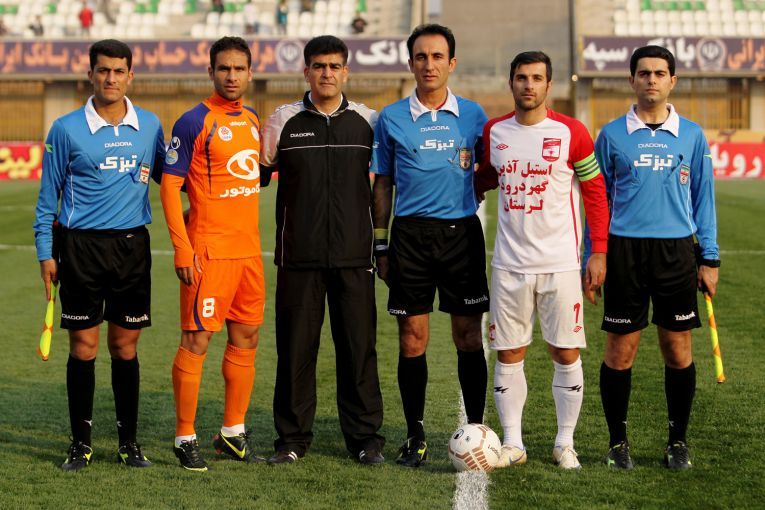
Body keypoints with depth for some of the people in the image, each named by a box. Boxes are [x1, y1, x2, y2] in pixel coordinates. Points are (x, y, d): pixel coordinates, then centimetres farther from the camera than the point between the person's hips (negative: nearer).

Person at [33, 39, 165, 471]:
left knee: (125, 346, 6)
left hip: (132, 245, 2)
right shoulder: (67, 129, -1)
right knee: (84, 346, 1)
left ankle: (129, 442, 15)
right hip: (81, 246, -2)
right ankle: (81, 444, 10)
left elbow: (166, 176, 21)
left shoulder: (150, 125, 6)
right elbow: (48, 196, 3)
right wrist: (46, 253, -1)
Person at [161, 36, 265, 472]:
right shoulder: (195, 122, -10)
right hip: (209, 251, -7)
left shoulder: (252, 120, 12)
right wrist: (182, 251, -16)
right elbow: (171, 186, -11)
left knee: (246, 338, 11)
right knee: (197, 340, -4)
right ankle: (186, 437, 5)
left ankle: (233, 431, 23)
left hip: (248, 248, 7)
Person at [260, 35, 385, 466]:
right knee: (296, 347, 2)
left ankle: (366, 437, 11)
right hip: (298, 255, 0)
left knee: (359, 346, 1)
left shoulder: (368, 122, 7)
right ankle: (293, 437, 12)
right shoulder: (284, 121, 4)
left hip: (354, 255, 1)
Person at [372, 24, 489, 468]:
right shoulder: (392, 118, 5)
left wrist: (471, 193, 0)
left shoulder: (473, 115, 6)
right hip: (411, 234, 0)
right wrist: (381, 244, 6)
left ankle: (476, 428, 10)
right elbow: (383, 184, 10)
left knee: (469, 335, 1)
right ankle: (416, 436, 10)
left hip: (462, 231, 0)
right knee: (412, 338, 1)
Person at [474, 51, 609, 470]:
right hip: (509, 263, 3)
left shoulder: (571, 133, -5)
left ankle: (565, 443, 13)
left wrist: (598, 253, -5)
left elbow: (596, 193, 0)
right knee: (508, 354, 4)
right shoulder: (493, 132, 5)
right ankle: (512, 443, 13)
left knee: (566, 353, 1)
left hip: (560, 263, -2)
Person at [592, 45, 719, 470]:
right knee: (621, 350, 1)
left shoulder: (691, 135, 6)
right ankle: (618, 442, 13)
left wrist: (709, 260, 5)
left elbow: (704, 199, 10)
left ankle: (677, 442, 16)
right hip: (625, 248, -1)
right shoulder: (612, 135, 4)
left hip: (675, 251, 1)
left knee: (678, 350, 3)